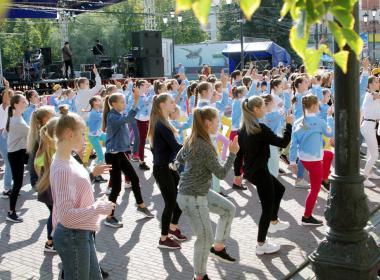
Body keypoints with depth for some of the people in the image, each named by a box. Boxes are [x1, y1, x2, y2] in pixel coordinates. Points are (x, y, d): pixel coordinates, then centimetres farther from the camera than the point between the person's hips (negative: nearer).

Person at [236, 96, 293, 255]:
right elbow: (283, 143, -18)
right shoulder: (260, 129, -21)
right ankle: (261, 244, 15)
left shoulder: (243, 128, 4)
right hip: (259, 172, -9)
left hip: (249, 170, 9)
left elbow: (239, 152, 9)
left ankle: (274, 222, 42)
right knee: (267, 207, 5)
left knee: (279, 188, 29)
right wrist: (289, 124, -5)